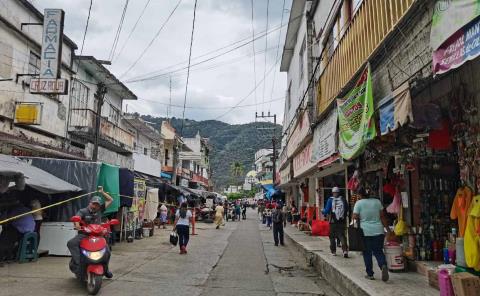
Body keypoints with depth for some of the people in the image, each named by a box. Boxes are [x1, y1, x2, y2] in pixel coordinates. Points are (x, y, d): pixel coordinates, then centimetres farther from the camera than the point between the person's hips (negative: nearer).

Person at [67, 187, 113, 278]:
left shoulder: (99, 210, 9)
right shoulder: (83, 211, 0)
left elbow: (110, 200, 12)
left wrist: (102, 192, 9)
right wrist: (76, 224, -43)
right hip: (84, 234, -2)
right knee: (71, 243, -28)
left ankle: (105, 269, 12)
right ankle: (77, 262, -31)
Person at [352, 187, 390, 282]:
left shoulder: (359, 203, -5)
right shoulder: (377, 201, 5)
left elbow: (355, 217, -9)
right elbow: (382, 217, 6)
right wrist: (387, 228, 12)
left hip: (365, 231, -2)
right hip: (378, 231, 3)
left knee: (367, 253, 9)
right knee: (378, 251, 9)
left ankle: (370, 274, 13)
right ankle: (383, 265, -18)